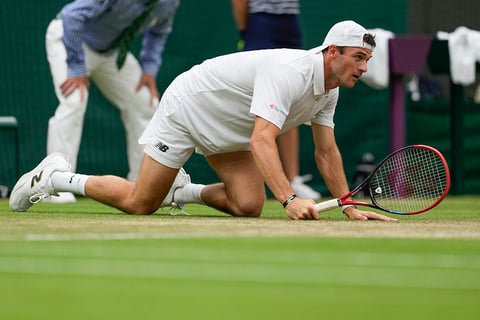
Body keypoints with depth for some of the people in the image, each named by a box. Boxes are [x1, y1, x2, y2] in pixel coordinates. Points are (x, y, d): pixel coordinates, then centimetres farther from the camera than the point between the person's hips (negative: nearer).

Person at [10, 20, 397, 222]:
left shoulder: (329, 89, -6)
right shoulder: (289, 72, -35)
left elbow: (326, 152, 4)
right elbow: (261, 142, -44)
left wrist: (349, 206, -4)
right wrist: (290, 199, -52)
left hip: (227, 132, 8)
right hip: (186, 108, -8)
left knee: (249, 206, -9)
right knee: (140, 204, -3)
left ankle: (184, 190, 18)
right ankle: (56, 177, 15)